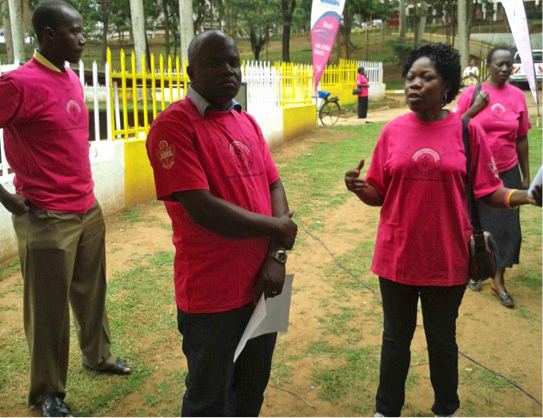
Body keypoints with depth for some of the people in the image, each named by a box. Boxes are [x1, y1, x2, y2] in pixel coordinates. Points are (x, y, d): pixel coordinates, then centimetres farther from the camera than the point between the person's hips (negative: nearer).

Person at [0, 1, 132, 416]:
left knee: (91, 292, 20)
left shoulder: (73, 79, 9)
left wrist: (81, 192, 16)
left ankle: (98, 355, 41)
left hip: (88, 208, 7)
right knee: (49, 308, 6)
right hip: (47, 218, -7)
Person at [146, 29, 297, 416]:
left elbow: (274, 186, 8)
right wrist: (277, 228, -11)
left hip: (262, 284, 7)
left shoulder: (247, 122, 10)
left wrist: (277, 257, -6)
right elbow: (201, 209, -22)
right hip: (212, 294, -6)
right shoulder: (173, 125, -14)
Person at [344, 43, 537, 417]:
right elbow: (378, 194, 1)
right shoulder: (393, 130, -2)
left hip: (447, 258, -1)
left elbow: (488, 191, -3)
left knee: (442, 339, 18)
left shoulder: (468, 130, -6)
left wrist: (527, 196, -19)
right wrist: (359, 188, -20)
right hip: (397, 256, 1)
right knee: (396, 338, 17)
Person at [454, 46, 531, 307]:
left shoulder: (517, 96, 1)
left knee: (506, 225, 4)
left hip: (507, 173, 2)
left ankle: (499, 281, 19)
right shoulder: (472, 93, -6)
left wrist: (526, 176, 7)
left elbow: (521, 139, 6)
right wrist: (476, 108, -18)